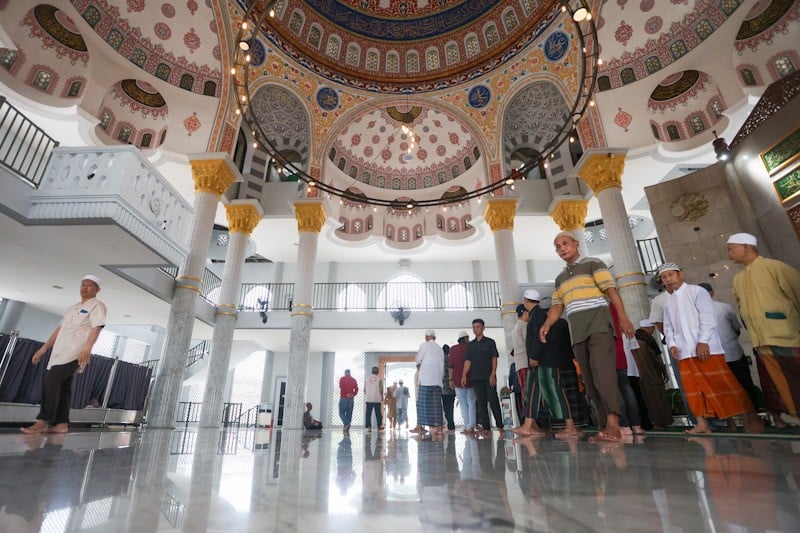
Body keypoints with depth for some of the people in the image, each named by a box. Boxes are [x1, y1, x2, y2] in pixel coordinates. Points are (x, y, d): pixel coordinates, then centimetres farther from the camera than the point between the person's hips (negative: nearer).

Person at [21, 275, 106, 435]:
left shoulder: (97, 305, -1)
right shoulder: (72, 308, 24)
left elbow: (96, 328, -14)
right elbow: (60, 329, 25)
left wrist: (87, 349, -27)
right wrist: (43, 349, 20)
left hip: (74, 352, -8)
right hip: (60, 351, 8)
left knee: (51, 380, -18)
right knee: (62, 386, 5)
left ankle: (43, 422, -17)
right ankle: (62, 423, 8)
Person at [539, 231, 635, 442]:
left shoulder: (592, 263, 5)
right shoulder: (560, 278, 23)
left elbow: (611, 290, -6)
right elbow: (557, 306, 18)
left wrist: (623, 317, -18)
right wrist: (547, 324, -1)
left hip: (598, 325, -6)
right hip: (577, 333, 6)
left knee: (602, 372, -20)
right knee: (590, 381, 2)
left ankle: (613, 424, -21)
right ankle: (605, 428, 5)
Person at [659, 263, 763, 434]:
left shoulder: (697, 291, -1)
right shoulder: (669, 302, 17)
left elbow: (708, 317, -10)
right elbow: (668, 327, 16)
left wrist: (703, 341, -17)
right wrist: (672, 344, 2)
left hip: (706, 348, -6)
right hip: (684, 351, 6)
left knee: (723, 382, -3)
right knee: (693, 387, 5)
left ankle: (750, 418, 13)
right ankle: (702, 424, 10)